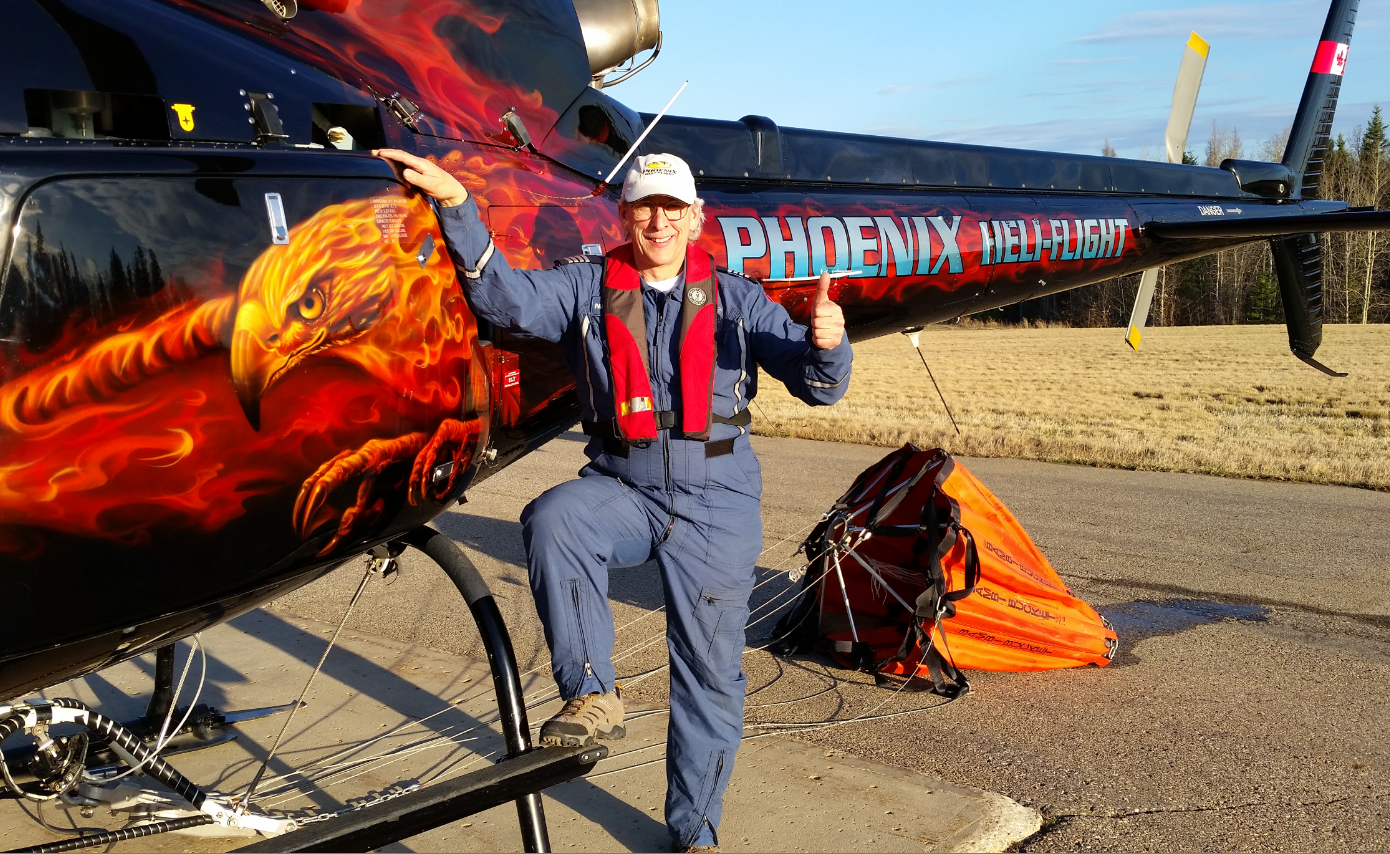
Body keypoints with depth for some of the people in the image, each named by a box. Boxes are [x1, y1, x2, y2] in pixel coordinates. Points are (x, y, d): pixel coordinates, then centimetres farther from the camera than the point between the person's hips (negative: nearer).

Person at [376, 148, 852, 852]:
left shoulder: (737, 301, 6)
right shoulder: (587, 288, 5)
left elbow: (816, 384, 1)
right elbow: (505, 294, -11)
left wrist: (825, 343, -23)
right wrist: (456, 204, -24)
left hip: (717, 502, 0)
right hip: (622, 488, 0)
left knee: (709, 668, 5)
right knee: (552, 519, -33)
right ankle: (592, 695, -19)